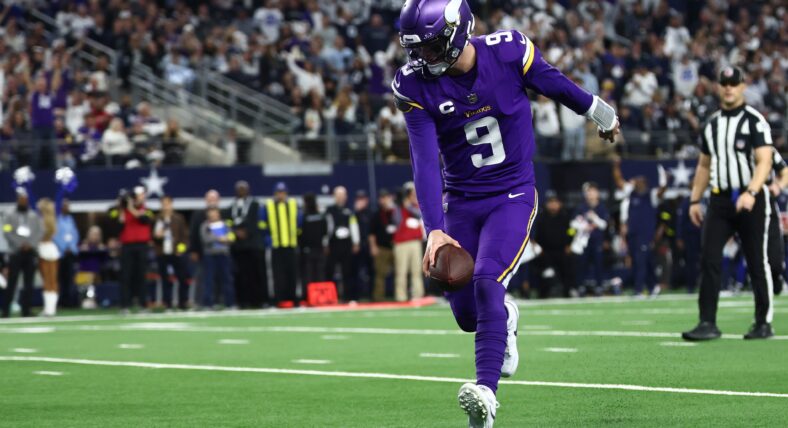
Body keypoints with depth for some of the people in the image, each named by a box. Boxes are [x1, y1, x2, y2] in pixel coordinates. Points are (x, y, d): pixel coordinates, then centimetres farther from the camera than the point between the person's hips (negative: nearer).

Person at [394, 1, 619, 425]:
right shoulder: (416, 85, -13)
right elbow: (425, 163, -18)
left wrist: (600, 114, 21)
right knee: (466, 315, 5)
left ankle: (486, 392, -31)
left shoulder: (508, 52, -16)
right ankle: (504, 318, 42)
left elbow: (556, 85, 3)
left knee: (487, 282, -25)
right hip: (461, 201, 3)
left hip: (512, 195, -3)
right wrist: (434, 230, -28)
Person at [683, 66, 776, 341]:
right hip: (720, 200, 5)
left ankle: (764, 323, 12)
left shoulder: (755, 121, -6)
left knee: (757, 263, 2)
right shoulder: (711, 124, 13)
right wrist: (695, 200, 14)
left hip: (751, 200, -5)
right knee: (709, 260, -6)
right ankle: (707, 323, -7)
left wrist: (751, 193, -30)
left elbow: (764, 162, -16)